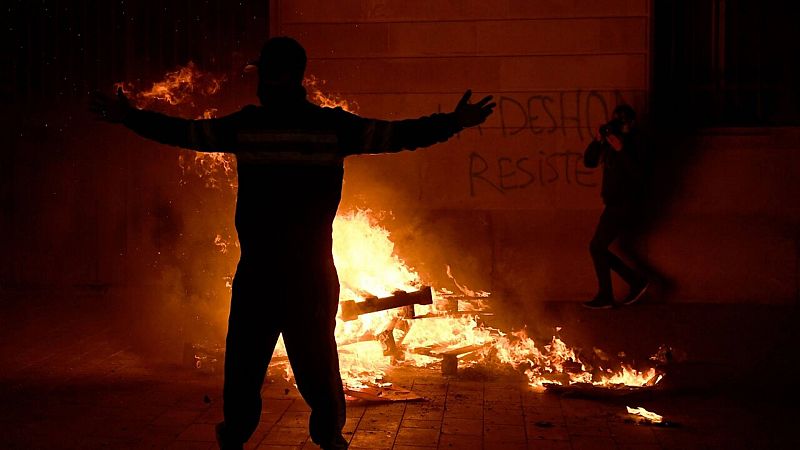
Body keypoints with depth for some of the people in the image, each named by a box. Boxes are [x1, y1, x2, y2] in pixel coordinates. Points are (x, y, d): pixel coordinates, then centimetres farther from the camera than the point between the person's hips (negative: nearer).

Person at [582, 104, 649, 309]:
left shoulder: (633, 142, -11)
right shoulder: (611, 140, 11)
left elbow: (639, 174, -22)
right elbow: (589, 161, 8)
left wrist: (621, 150, -28)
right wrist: (598, 140, -6)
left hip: (623, 206, -8)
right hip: (614, 205, 8)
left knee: (596, 247, -6)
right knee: (599, 248, 10)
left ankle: (605, 296, 5)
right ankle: (636, 281, 18)